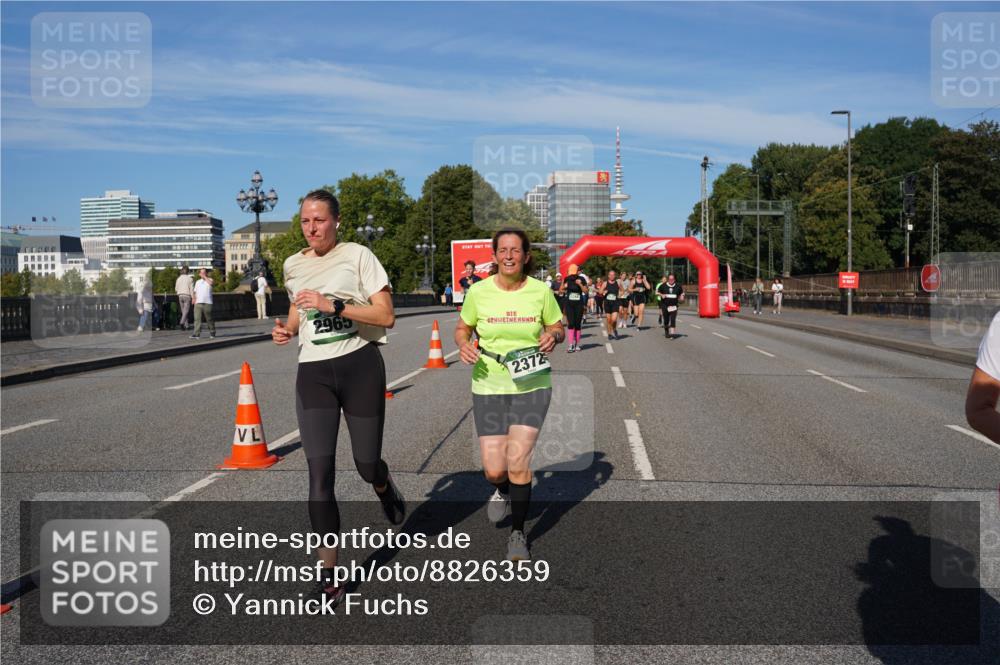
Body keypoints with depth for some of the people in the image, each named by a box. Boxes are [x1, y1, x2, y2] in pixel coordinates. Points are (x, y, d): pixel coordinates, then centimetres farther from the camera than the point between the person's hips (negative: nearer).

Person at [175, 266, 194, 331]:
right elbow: (192, 289, -9)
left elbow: (176, 289, 10)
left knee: (183, 311, 13)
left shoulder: (179, 278, 5)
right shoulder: (190, 279, -6)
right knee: (186, 311, -7)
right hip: (187, 296, -4)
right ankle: (182, 323, -28)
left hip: (180, 296, 4)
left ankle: (186, 325, 14)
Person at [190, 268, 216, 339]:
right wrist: (194, 301, 10)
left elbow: (211, 283, -21)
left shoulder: (209, 280, 5)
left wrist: (205, 277, -11)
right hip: (198, 303, 3)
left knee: (209, 319, 5)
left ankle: (212, 333, 20)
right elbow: (195, 293, 21)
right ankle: (196, 334, -11)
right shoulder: (197, 282, 18)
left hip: (207, 303, -3)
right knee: (197, 319, -7)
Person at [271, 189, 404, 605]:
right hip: (313, 372, 3)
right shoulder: (293, 265, 12)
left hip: (360, 366, -3)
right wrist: (287, 328, 6)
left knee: (366, 464, 6)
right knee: (319, 473, -6)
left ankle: (384, 487, 46)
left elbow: (386, 316, -9)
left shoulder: (358, 256, -3)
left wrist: (334, 305, -19)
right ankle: (328, 570, 5)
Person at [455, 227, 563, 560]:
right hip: (488, 387, 1)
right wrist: (463, 344, -12)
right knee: (494, 470, -3)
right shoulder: (479, 291, -4)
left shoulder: (541, 291, -3)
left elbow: (557, 326, 11)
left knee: (518, 459, -11)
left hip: (532, 386, 0)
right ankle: (502, 491, 38)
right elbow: (462, 328, 10)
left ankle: (518, 533, 13)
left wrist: (552, 336, -12)